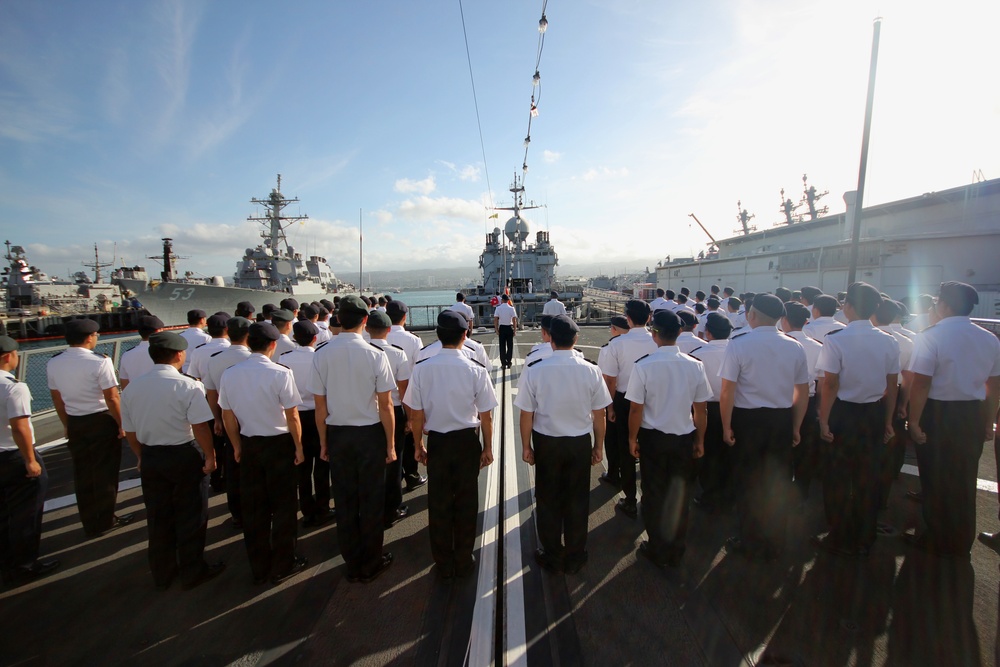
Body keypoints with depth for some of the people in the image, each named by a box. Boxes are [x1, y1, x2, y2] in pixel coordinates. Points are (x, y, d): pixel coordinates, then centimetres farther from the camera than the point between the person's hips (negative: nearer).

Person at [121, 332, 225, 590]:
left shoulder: (131, 388, -1)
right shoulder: (188, 386, -19)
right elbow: (200, 427, -22)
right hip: (184, 456, -5)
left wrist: (143, 458, 20)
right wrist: (210, 456, -9)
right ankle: (192, 572, 26)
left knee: (158, 518, 20)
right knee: (190, 518, 11)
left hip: (150, 459, 6)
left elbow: (130, 431, 7)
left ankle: (162, 574, 35)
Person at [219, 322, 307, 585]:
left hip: (248, 445, 5)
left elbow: (228, 417, 5)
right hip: (279, 444, -5)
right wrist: (298, 446, -3)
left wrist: (237, 446, 17)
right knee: (282, 506, 10)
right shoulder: (280, 373, -19)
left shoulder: (229, 374, -3)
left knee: (252, 507, 16)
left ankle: (259, 567, 30)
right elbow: (292, 416, -16)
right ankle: (282, 566, 23)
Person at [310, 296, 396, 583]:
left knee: (344, 500, 16)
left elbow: (320, 405, -3)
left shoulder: (322, 354, -8)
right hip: (370, 433, -2)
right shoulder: (375, 354, -16)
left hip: (337, 434, 3)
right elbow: (385, 405, -12)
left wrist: (323, 442, 10)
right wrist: (390, 444, -2)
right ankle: (371, 564, 28)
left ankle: (352, 564, 32)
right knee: (371, 500, 13)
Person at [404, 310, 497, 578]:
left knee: (438, 502, 16)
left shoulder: (421, 368, -11)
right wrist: (487, 448, 5)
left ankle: (443, 563, 32)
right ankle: (463, 561, 31)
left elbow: (416, 415, -5)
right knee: (466, 502, 16)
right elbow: (485, 416, -9)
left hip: (437, 442, 1)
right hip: (467, 442, -1)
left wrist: (418, 446, 9)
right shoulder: (476, 370, -15)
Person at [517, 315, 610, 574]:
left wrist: (526, 446, 4)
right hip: (580, 444, 1)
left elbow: (526, 414, -10)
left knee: (548, 501, 17)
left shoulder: (534, 370, -17)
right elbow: (599, 414, -4)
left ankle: (552, 557, 34)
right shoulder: (590, 370, -12)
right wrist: (599, 446, 10)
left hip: (547, 444, -1)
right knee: (577, 501, 18)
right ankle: (575, 558, 34)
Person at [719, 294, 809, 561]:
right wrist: (795, 427, 16)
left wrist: (726, 426, -6)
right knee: (778, 483, 17)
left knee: (749, 483, 12)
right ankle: (774, 544, 32)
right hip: (782, 420, 4)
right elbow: (802, 392, 6)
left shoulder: (738, 344, -15)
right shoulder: (794, 347, 0)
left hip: (748, 419, -4)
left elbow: (727, 391, -17)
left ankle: (750, 544, 27)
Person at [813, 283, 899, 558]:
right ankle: (865, 541, 30)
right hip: (875, 415, 5)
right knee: (869, 478, 16)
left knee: (838, 477, 10)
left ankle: (841, 540, 23)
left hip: (844, 414, -5)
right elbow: (891, 386, 3)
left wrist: (824, 420, -11)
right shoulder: (888, 341, -3)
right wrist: (888, 421, 13)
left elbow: (830, 384, -18)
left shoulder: (835, 339, -18)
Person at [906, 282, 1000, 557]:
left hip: (938, 414, -6)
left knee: (936, 480, 9)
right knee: (965, 482, 18)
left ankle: (937, 541, 24)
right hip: (973, 416, 6)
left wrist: (914, 421, -15)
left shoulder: (930, 336, -18)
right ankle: (961, 543, 33)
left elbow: (920, 383, -22)